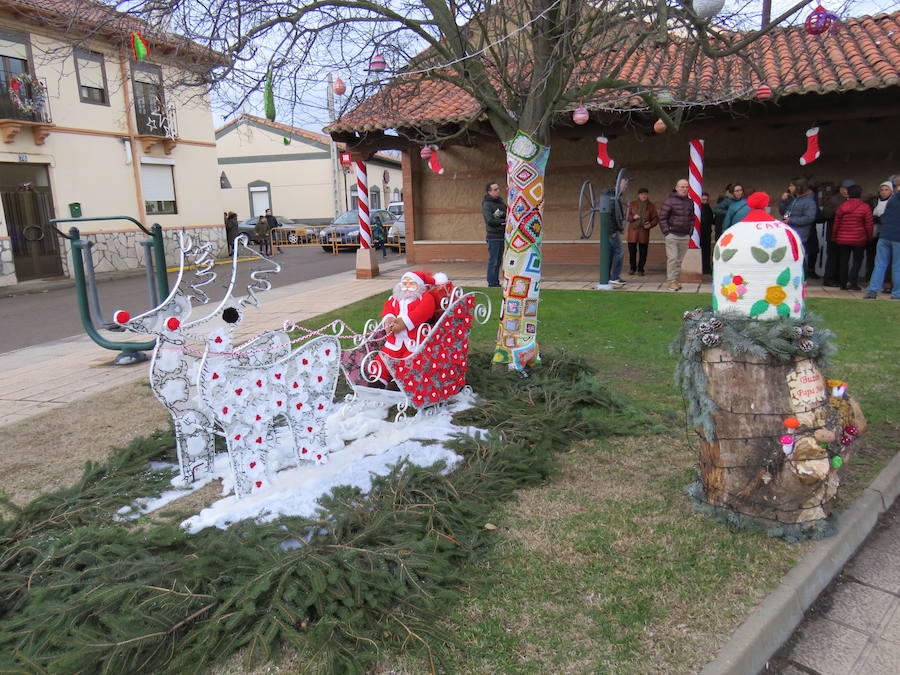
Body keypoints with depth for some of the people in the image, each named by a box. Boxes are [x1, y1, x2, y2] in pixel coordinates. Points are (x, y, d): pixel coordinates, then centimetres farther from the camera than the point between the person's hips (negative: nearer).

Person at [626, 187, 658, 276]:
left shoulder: (651, 206, 8)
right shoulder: (632, 204, 7)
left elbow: (656, 218, 8)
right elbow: (626, 217, 8)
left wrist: (650, 224, -11)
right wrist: (633, 217, -12)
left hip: (644, 231, 0)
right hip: (633, 230, 0)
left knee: (643, 252, -1)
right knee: (632, 250, 0)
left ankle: (640, 270, 9)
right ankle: (632, 268, 16)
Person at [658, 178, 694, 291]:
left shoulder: (690, 202, 13)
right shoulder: (670, 200, -4)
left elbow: (692, 218, 22)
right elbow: (662, 217, -5)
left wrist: (690, 232, 12)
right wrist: (666, 232, -9)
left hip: (685, 236, 5)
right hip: (672, 235, -5)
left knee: (680, 259, 7)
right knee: (672, 258, -8)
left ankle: (677, 280, 15)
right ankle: (671, 281, -4)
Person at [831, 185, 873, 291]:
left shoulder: (841, 207, 0)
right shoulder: (865, 207, -7)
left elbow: (836, 224, 4)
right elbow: (868, 225, -5)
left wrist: (834, 237, 13)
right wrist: (869, 238, 7)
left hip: (842, 239, 3)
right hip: (859, 239, -3)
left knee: (843, 261, 10)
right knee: (857, 260, 6)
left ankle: (843, 283, 13)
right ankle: (852, 282, -4)